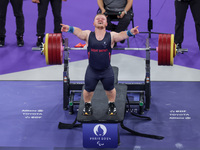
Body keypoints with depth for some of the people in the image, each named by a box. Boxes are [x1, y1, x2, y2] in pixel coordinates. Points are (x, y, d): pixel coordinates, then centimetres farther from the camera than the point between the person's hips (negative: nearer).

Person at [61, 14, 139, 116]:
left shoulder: (111, 36, -8)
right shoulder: (88, 35, -6)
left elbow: (121, 35, -25)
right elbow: (78, 32, -24)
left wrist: (130, 32, -47)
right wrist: (69, 28, -46)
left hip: (107, 70, 0)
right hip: (91, 70, 0)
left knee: (110, 89, 16)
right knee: (88, 90, 12)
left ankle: (112, 105, 42)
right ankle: (87, 106, 39)